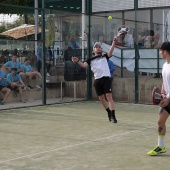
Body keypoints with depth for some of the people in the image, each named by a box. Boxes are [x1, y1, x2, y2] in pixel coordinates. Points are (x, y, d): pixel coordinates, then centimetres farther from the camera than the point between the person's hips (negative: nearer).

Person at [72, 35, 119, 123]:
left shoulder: (105, 56, 12)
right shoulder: (90, 59, 15)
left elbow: (111, 51, -5)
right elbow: (84, 65, 0)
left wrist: (114, 41, -18)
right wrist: (78, 61, -19)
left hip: (106, 78, -3)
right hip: (97, 80, 3)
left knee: (109, 97, -12)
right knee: (101, 98, 10)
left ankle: (113, 116, -14)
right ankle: (109, 113, 31)